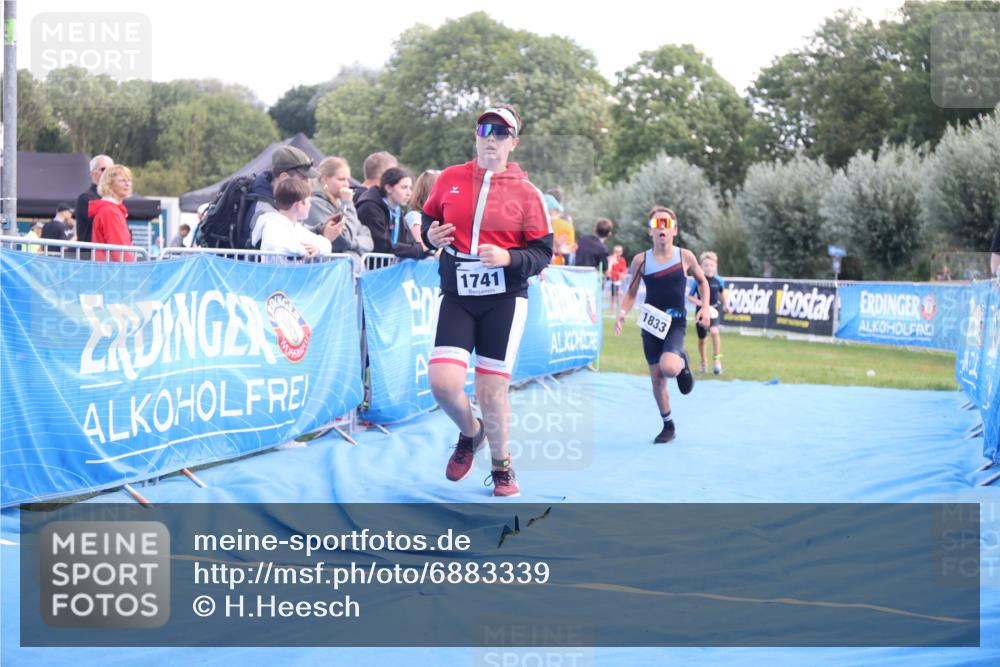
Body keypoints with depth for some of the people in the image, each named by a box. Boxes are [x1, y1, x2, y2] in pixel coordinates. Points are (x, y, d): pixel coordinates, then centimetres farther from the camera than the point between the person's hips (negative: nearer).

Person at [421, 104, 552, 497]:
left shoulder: (526, 192, -2)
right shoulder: (449, 180, 4)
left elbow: (542, 253, -1)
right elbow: (429, 217, 20)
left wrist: (508, 258, -19)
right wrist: (431, 235, -2)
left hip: (504, 299, -2)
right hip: (456, 297, 2)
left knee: (492, 392, -2)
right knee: (443, 383, -13)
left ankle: (501, 468, 22)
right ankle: (470, 434, 21)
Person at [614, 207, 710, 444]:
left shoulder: (685, 257, -5)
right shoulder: (641, 260, -3)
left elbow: (702, 282, 11)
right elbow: (632, 293, 6)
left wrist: (705, 308, -3)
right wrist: (622, 313, -12)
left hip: (675, 323, -2)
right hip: (651, 324, 2)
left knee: (668, 367, -28)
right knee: (657, 379, 6)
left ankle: (682, 362, 10)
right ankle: (668, 426, 25)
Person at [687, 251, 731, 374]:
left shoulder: (719, 280, -6)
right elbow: (690, 297, -5)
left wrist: (726, 305, 7)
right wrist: (700, 303, -20)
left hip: (713, 311, 0)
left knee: (714, 331, -27)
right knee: (702, 339, 11)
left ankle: (716, 359, -15)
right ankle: (703, 363, 35)